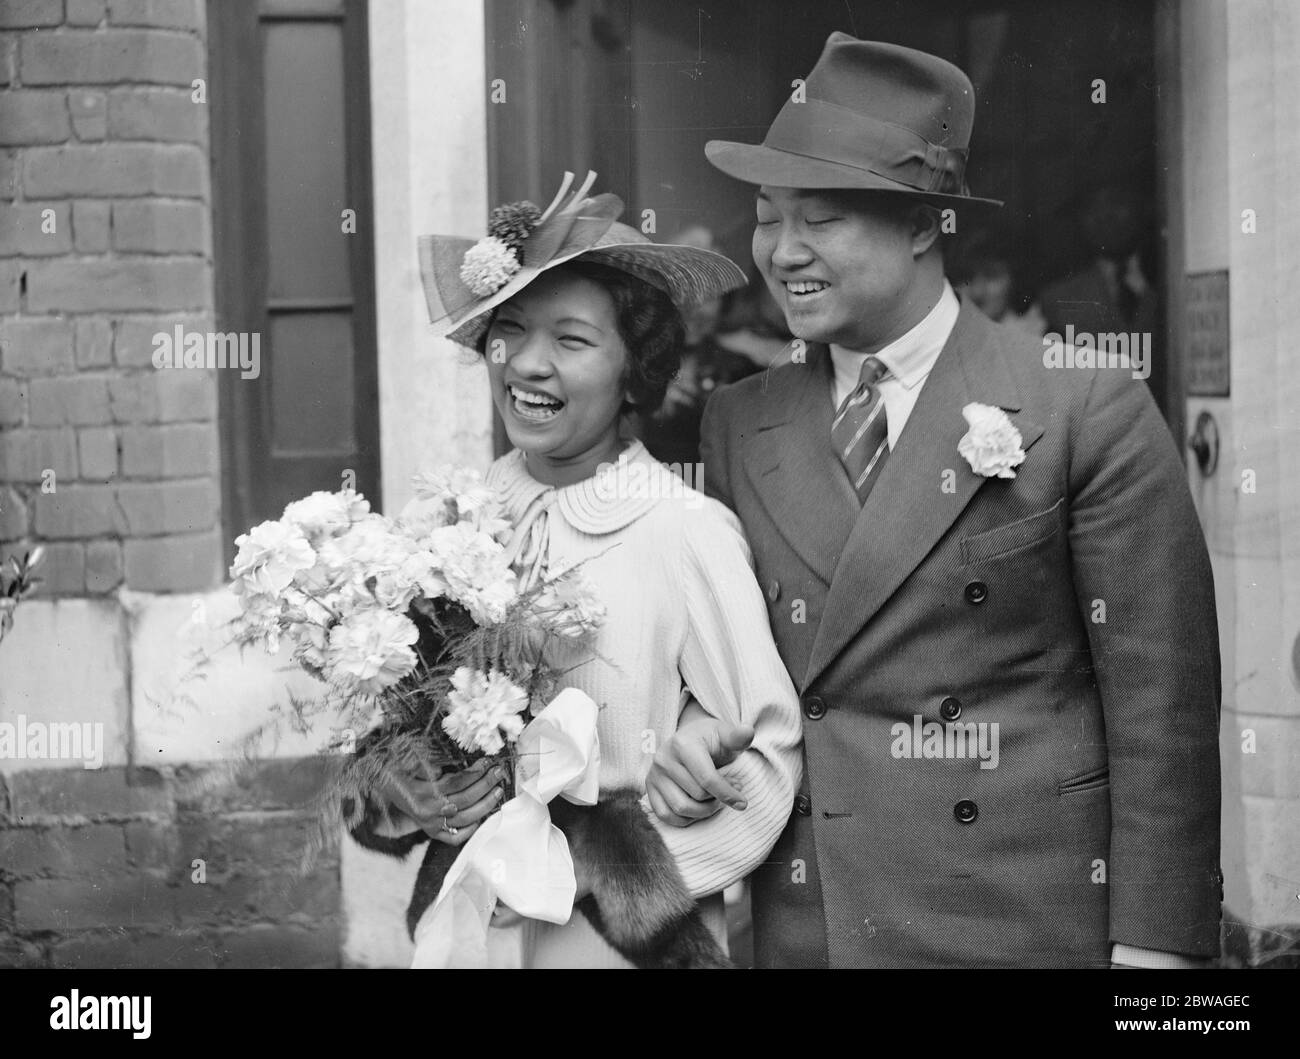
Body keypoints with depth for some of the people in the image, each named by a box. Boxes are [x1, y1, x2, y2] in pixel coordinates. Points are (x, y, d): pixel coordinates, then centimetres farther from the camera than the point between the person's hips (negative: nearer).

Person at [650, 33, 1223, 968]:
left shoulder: (1091, 416, -7)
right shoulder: (740, 426, 7)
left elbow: (1160, 711, -7)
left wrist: (1153, 944, -10)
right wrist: (697, 728, -4)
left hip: (1017, 925, -4)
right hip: (793, 924, 4)